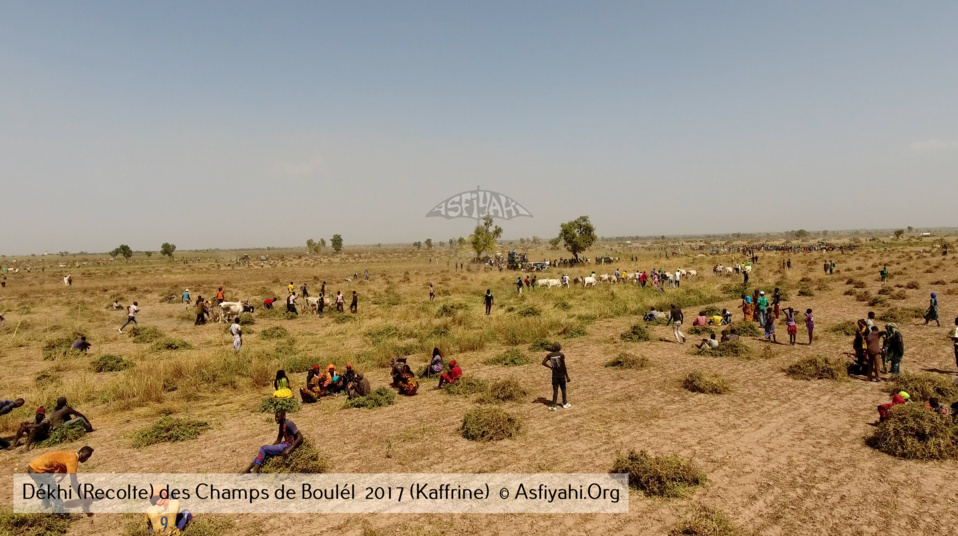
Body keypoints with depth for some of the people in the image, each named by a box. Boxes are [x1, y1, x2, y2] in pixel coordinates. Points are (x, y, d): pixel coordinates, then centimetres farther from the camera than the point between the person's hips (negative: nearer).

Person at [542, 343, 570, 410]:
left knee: (555, 390, 6)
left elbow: (543, 362, -9)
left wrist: (550, 367, 3)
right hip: (561, 374, -2)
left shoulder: (549, 355, -3)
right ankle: (564, 403, 25)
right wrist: (567, 376, -7)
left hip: (554, 374, 2)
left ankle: (554, 405, 1)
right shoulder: (561, 355, -12)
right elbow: (564, 366, -12)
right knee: (563, 388, 14)